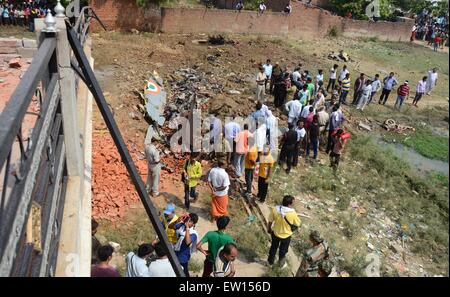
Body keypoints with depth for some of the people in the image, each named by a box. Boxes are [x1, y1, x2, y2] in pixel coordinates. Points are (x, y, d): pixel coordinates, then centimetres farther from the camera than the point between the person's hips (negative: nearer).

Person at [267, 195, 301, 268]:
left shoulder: (275, 209, -22)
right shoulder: (292, 213, -31)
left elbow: (270, 221, -9)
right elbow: (298, 224, -15)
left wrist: (269, 229, 8)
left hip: (275, 233, 2)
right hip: (286, 235, -2)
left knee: (273, 247, 28)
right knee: (283, 250, 24)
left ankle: (270, 261, 50)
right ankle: (282, 264, 48)